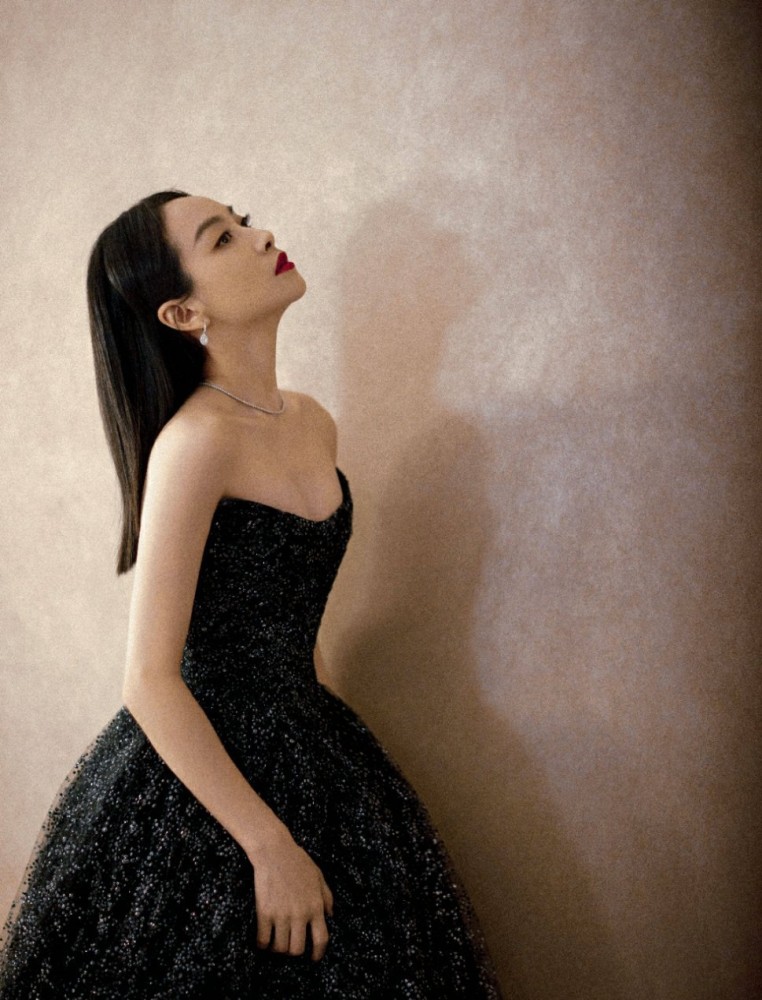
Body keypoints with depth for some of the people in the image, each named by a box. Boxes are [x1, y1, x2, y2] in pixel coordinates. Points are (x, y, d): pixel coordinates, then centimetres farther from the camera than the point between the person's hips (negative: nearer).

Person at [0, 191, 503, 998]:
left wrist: (317, 726, 15)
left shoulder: (312, 423, 3)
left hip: (307, 745, 8)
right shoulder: (195, 440, -21)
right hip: (196, 771, -7)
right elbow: (150, 680, -22)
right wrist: (271, 847, -19)